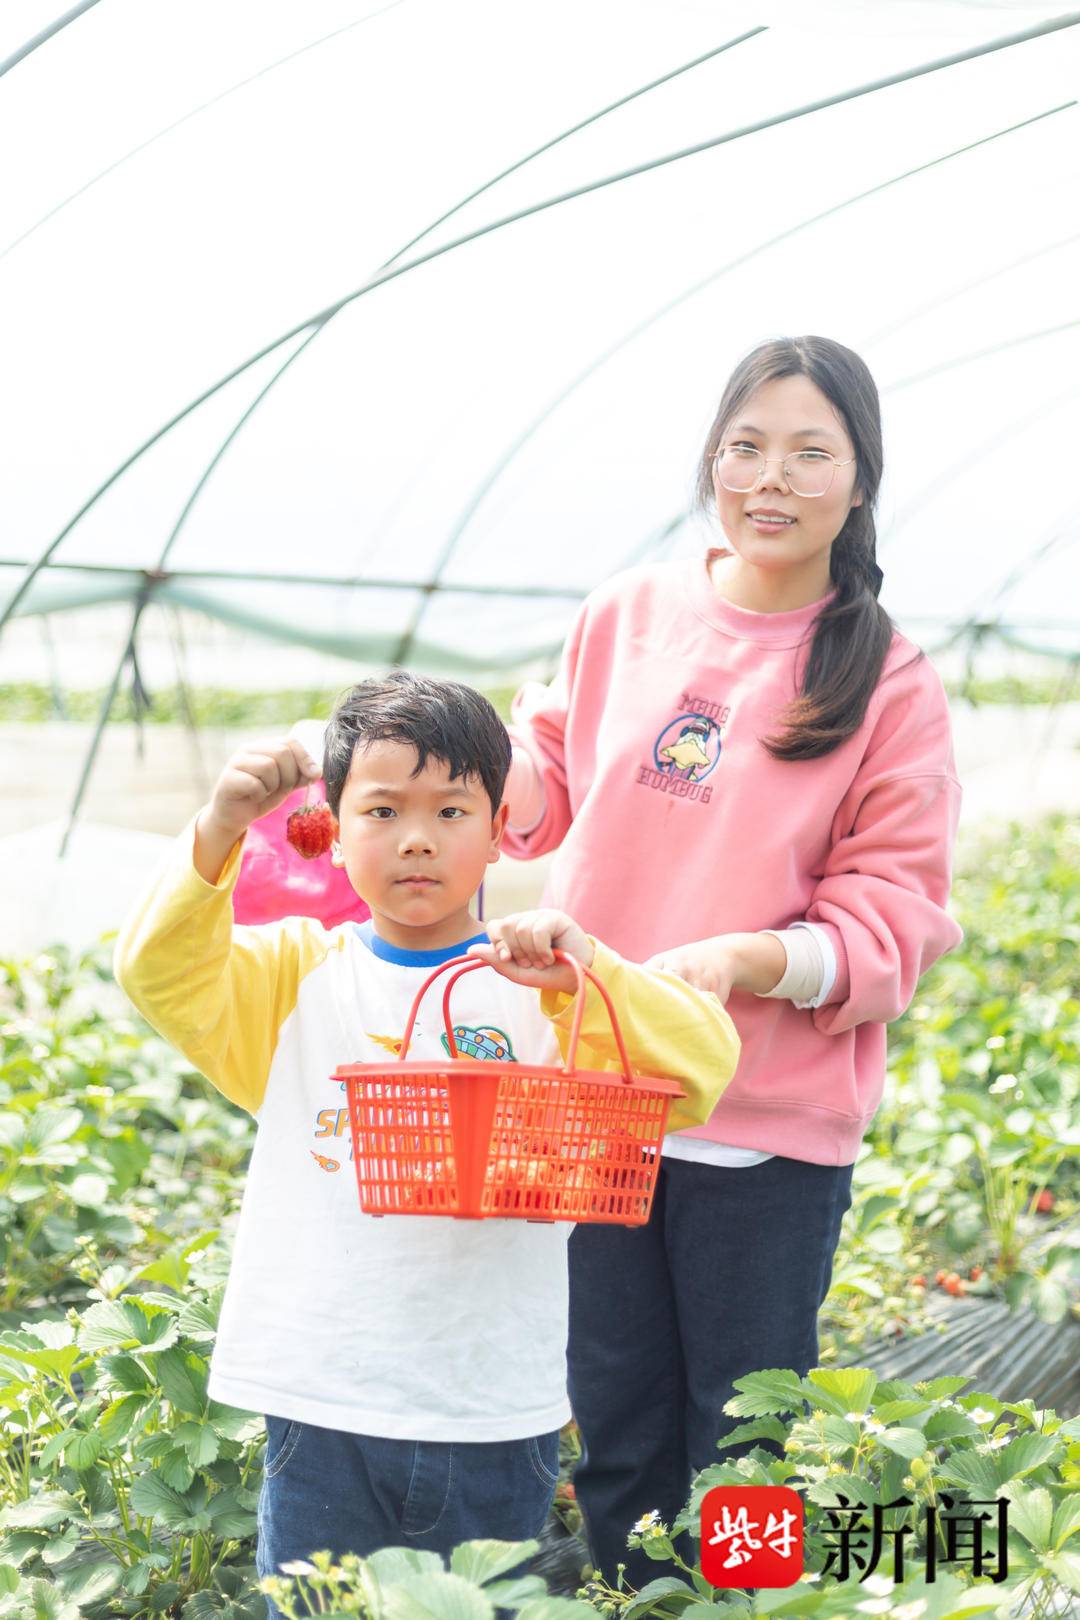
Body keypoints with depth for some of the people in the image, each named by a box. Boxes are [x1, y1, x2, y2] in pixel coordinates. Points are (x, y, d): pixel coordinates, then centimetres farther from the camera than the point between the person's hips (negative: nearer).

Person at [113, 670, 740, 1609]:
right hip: (324, 1404, 0)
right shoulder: (297, 975, 5)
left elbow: (703, 1067, -8)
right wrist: (222, 829, -23)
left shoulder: (542, 987, 2)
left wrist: (587, 971, -23)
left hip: (498, 1416, 1)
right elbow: (160, 970, -10)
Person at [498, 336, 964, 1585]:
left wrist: (748, 959, -24)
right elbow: (545, 778, 16)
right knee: (615, 1433, 17)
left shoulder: (888, 682, -7)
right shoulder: (628, 613, 2)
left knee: (744, 1447, 11)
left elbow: (893, 917, -8)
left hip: (772, 1125, -3)